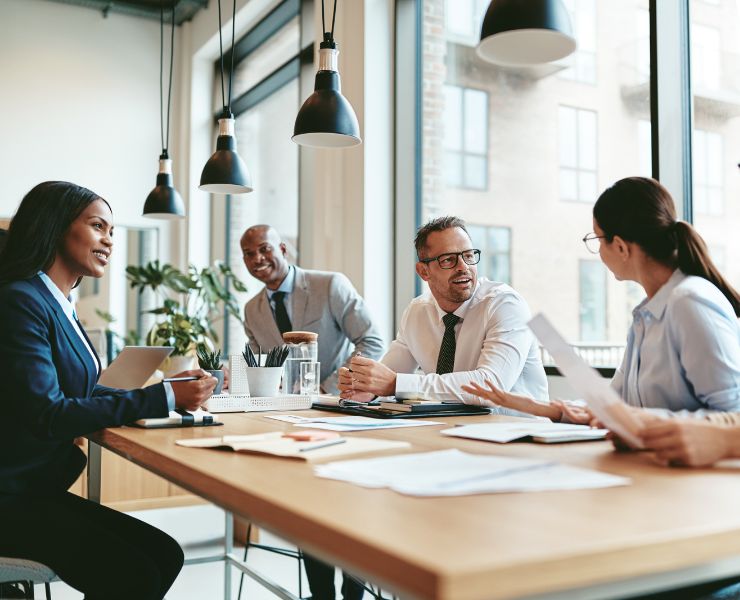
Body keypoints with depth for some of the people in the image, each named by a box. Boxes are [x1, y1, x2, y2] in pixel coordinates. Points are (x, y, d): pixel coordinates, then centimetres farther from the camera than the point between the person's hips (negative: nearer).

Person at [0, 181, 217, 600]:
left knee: (166, 554, -1)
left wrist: (171, 390, -3)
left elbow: (83, 391, 11)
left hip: (40, 488, 9)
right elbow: (47, 415, -23)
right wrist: (163, 399, -22)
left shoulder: (59, 305, 12)